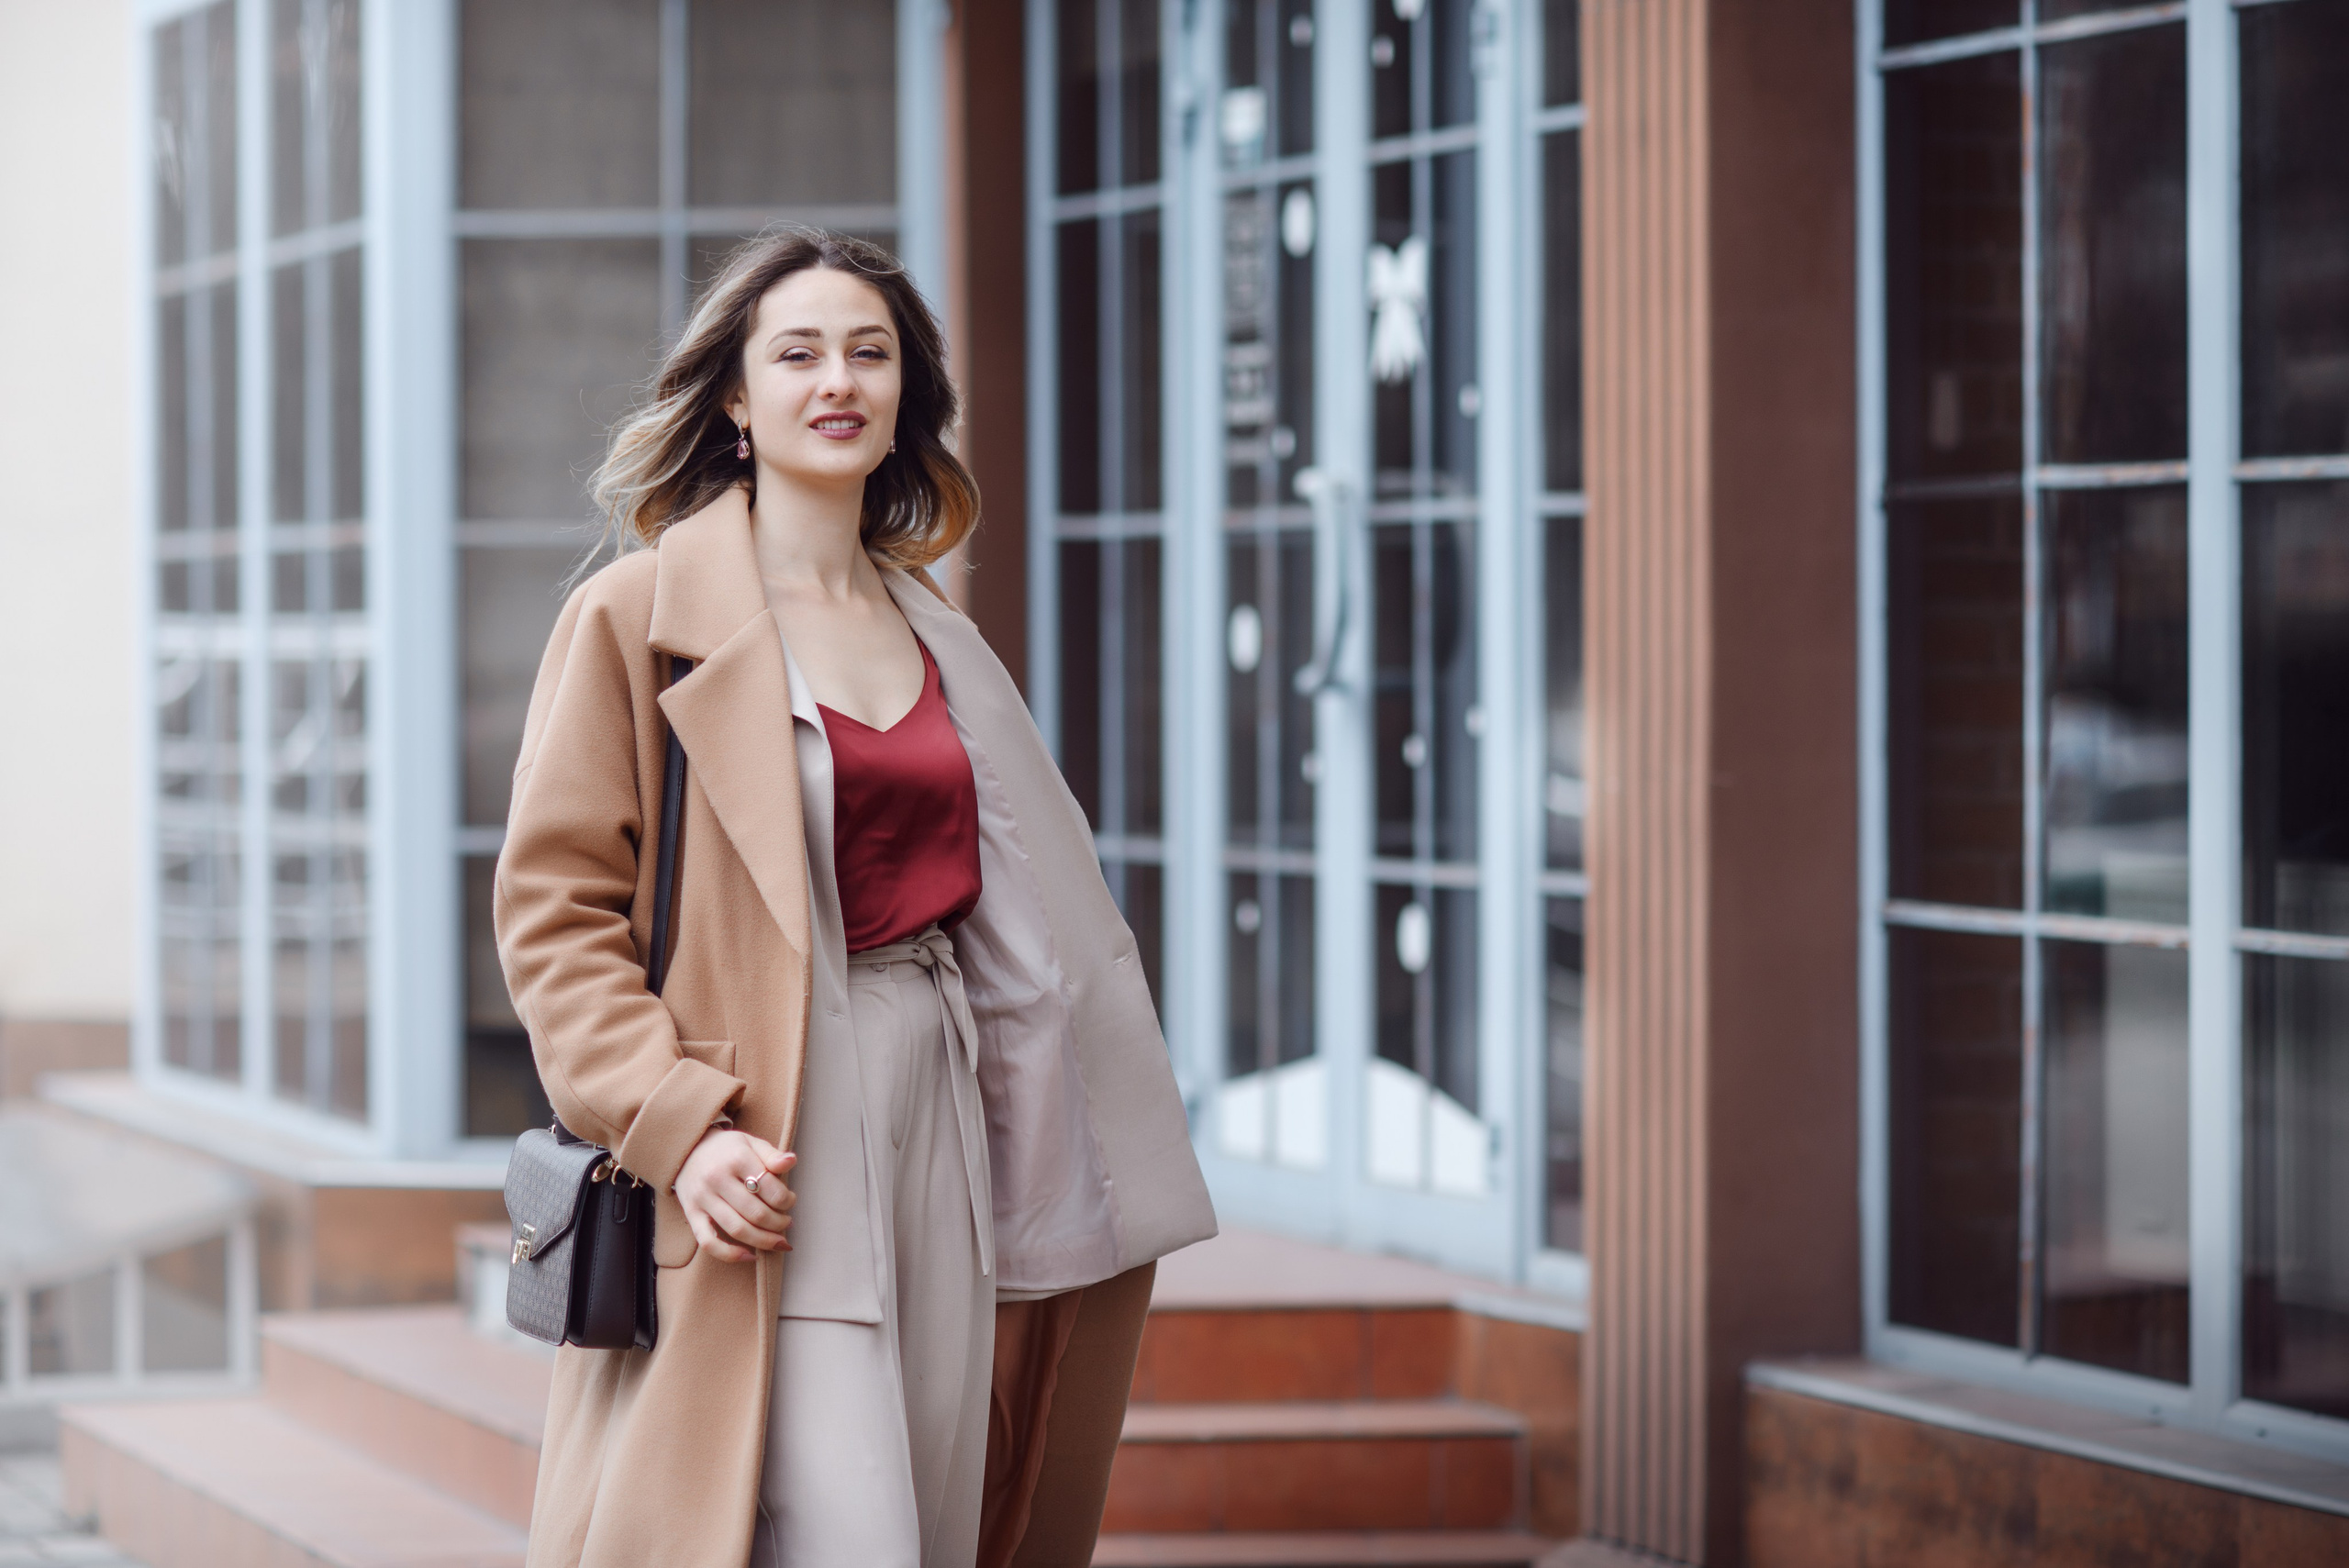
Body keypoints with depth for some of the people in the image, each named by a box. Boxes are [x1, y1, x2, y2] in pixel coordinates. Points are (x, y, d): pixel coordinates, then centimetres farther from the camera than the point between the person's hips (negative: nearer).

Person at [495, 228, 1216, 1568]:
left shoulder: (932, 635, 16)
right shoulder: (640, 616, -2)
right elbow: (555, 909, -6)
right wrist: (676, 1123, -18)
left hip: (936, 1130, 6)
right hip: (762, 1153, -6)